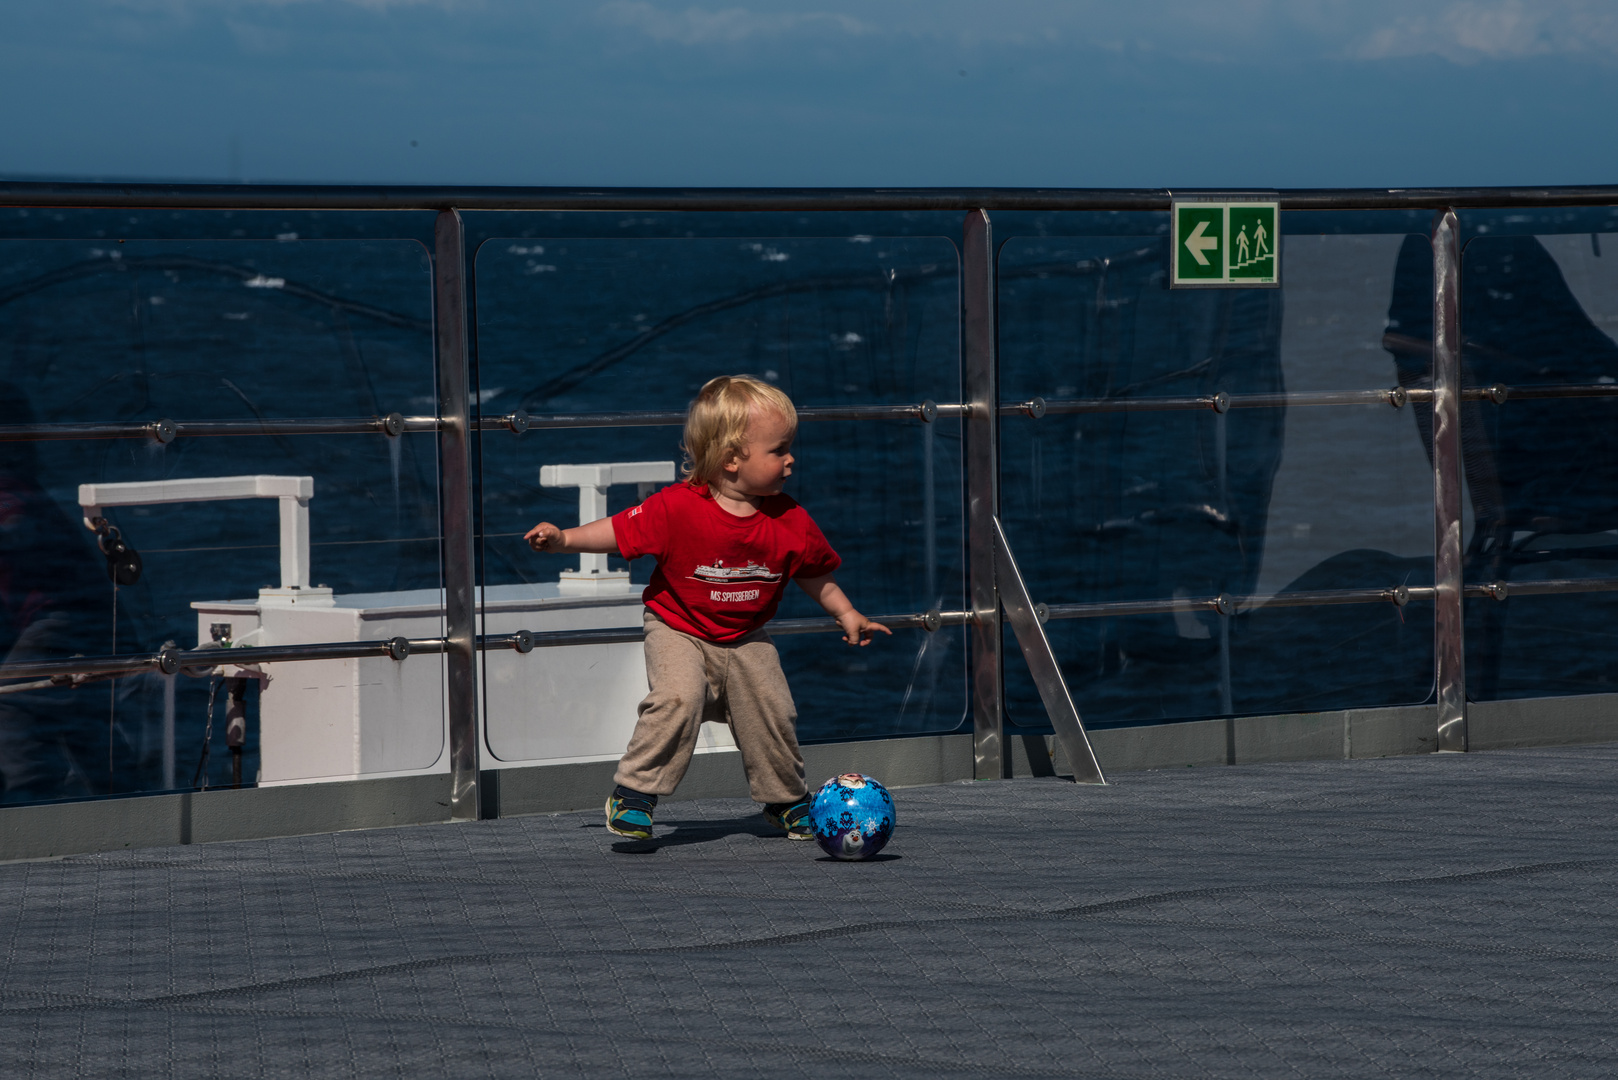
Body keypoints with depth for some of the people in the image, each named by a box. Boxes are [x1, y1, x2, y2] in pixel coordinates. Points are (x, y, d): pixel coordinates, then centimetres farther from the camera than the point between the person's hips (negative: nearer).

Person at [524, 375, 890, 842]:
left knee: (772, 711, -2)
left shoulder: (790, 522, -10)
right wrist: (562, 538, -22)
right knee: (679, 697, -27)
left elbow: (814, 573, 7)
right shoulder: (677, 508, -23)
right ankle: (633, 793, -13)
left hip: (745, 639, 4)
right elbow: (619, 532, -14)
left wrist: (846, 614, 4)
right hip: (678, 630, -4)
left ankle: (787, 799, 26)